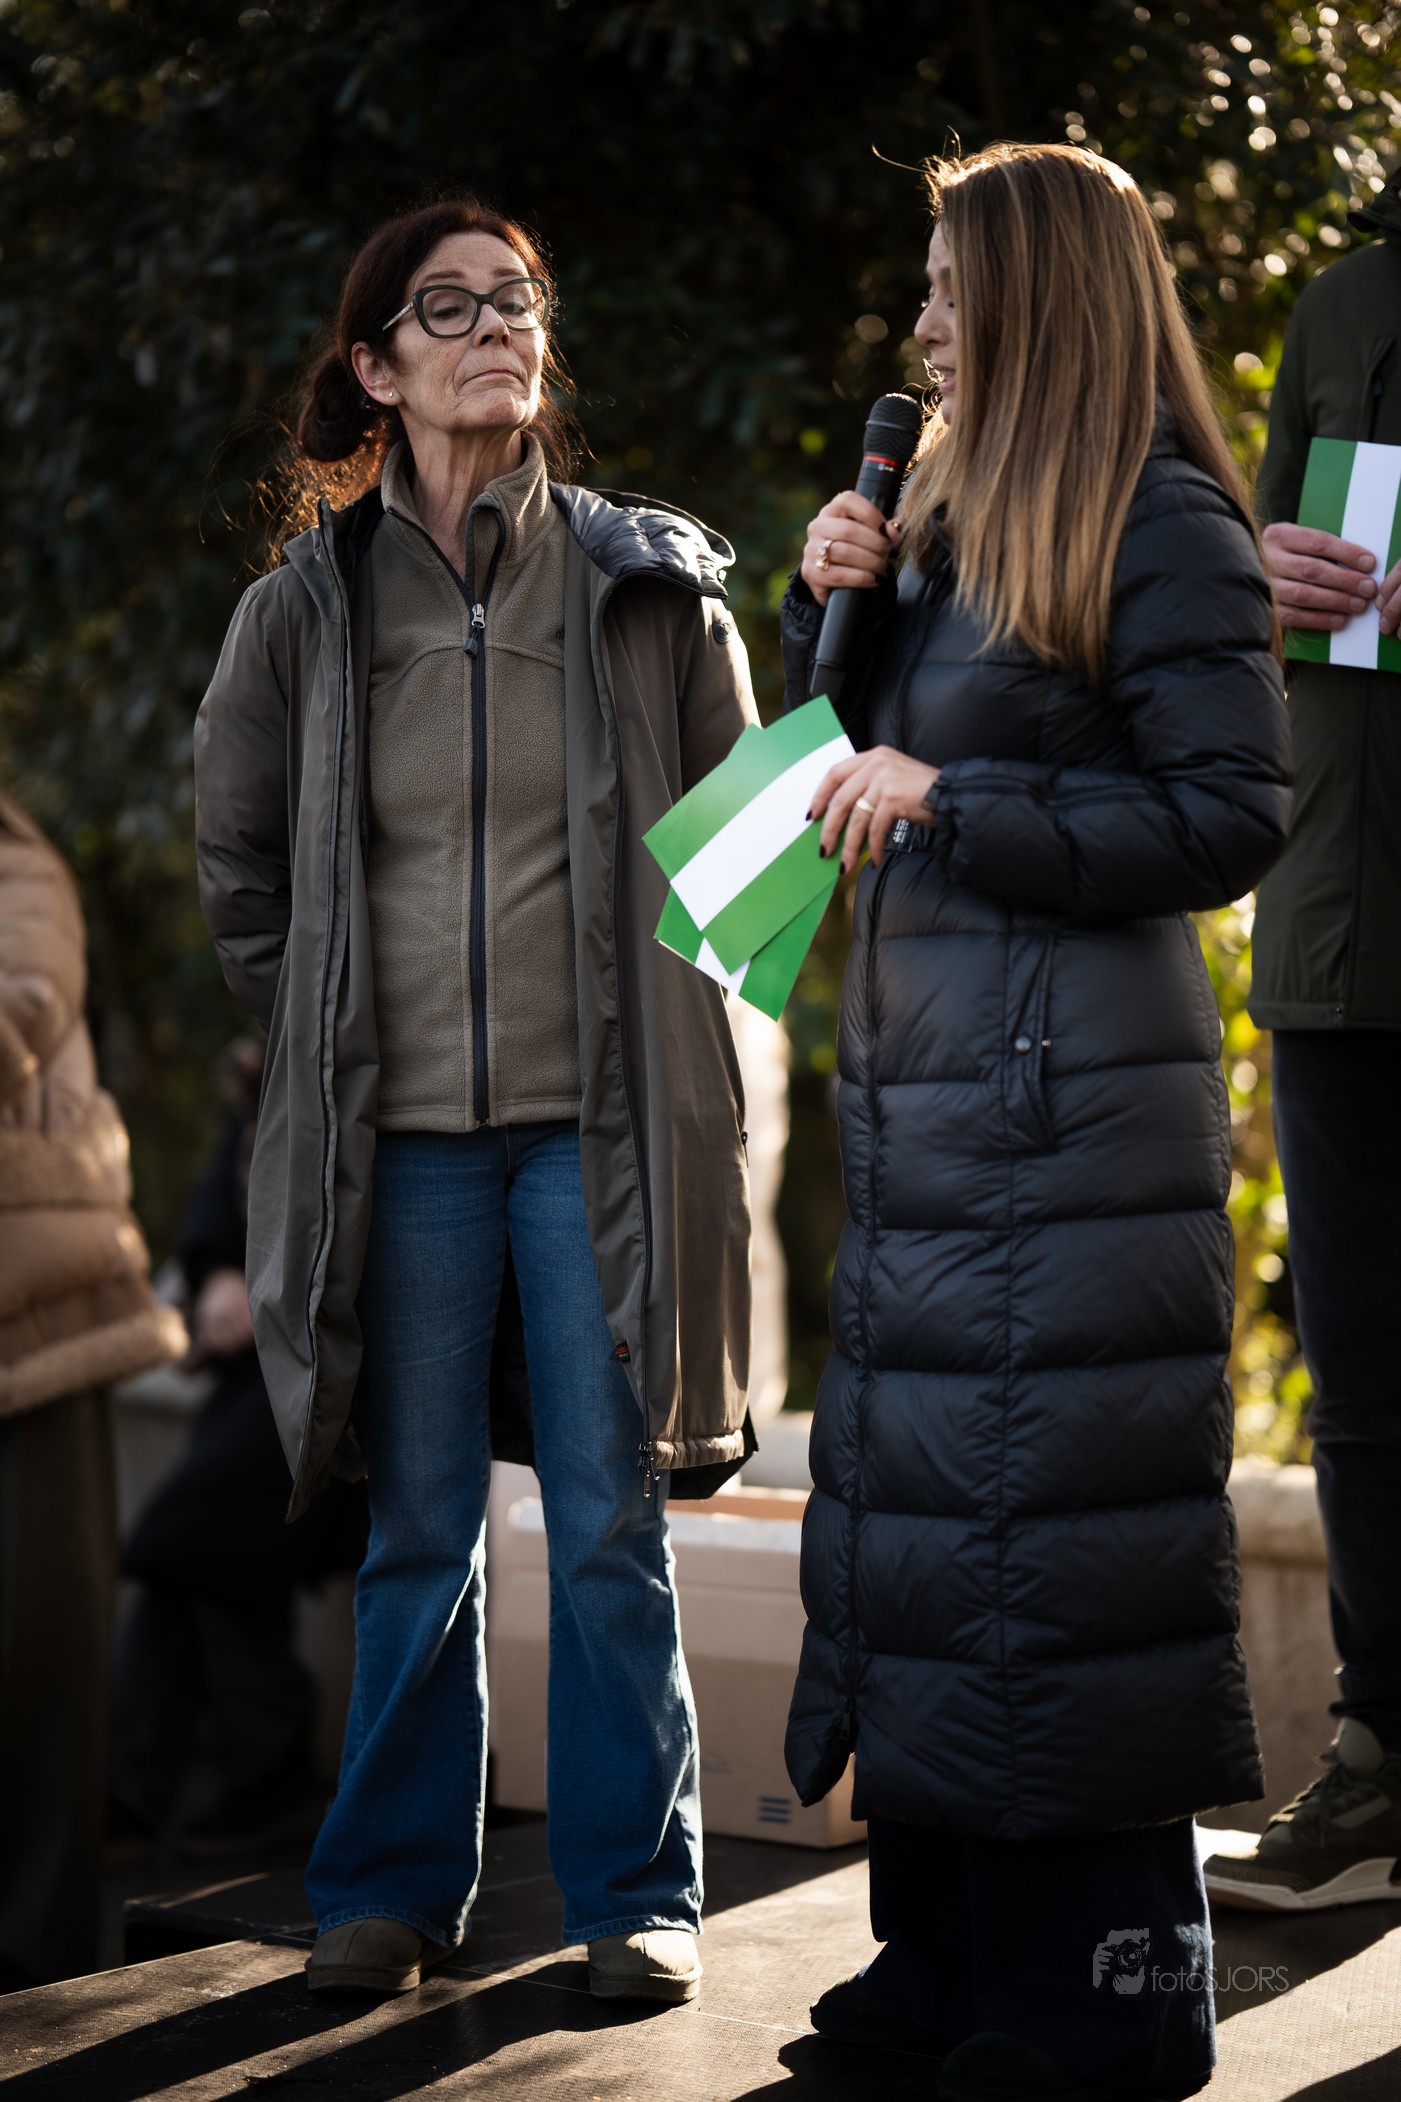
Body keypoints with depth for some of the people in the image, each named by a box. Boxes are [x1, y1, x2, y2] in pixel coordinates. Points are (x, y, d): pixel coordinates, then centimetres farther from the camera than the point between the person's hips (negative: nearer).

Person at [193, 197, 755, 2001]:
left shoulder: (653, 584, 2)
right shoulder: (304, 611, 3)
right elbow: (235, 866, 16)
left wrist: (650, 1022, 7)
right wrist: (339, 1027, 10)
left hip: (602, 1123, -1)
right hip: (401, 1135, 1)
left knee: (610, 1531, 2)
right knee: (417, 1535, 8)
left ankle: (635, 1887, 14)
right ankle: (396, 1883, 21)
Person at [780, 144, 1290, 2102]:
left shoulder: (1159, 528, -10)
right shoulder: (948, 519, 15)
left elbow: (1230, 816, -14)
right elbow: (853, 759, 23)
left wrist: (951, 805, -15)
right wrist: (832, 606, 6)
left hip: (1073, 1099, -9)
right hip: (923, 1088, 9)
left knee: (1051, 1518, -6)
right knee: (924, 1497, 11)